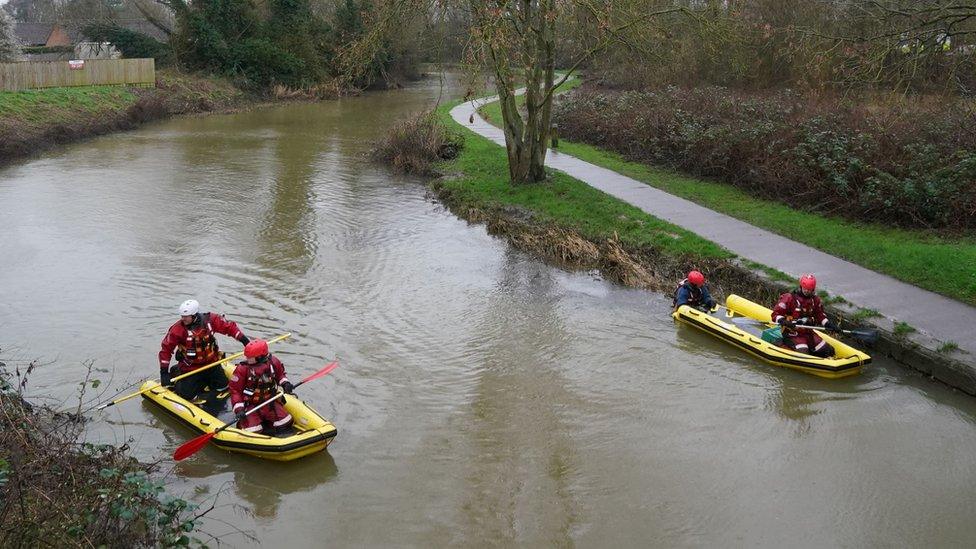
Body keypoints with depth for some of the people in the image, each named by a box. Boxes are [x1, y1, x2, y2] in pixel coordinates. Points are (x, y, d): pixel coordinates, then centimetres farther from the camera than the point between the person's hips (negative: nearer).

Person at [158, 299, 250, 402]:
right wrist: (164, 372, -15)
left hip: (211, 363, 3)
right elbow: (165, 349, -12)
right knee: (186, 394, -9)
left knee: (223, 386, 1)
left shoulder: (210, 320, -12)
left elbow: (229, 327, -2)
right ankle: (175, 373, 21)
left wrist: (243, 339, -14)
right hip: (190, 366, -3)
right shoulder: (178, 329, -18)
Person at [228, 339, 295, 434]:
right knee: (253, 431, -19)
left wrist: (285, 383, -8)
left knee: (286, 423, -8)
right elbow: (235, 391, -12)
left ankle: (261, 424, 11)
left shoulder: (273, 362, -8)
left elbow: (280, 375, 14)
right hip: (250, 405, -3)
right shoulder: (242, 369, -17)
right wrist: (239, 409, -22)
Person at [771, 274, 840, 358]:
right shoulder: (789, 298, -11)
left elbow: (819, 315, 19)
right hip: (792, 334, -7)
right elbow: (776, 314, -10)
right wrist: (783, 321, -30)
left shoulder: (815, 300, 7)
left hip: (808, 332, 7)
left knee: (829, 351, -1)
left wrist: (828, 324, 1)